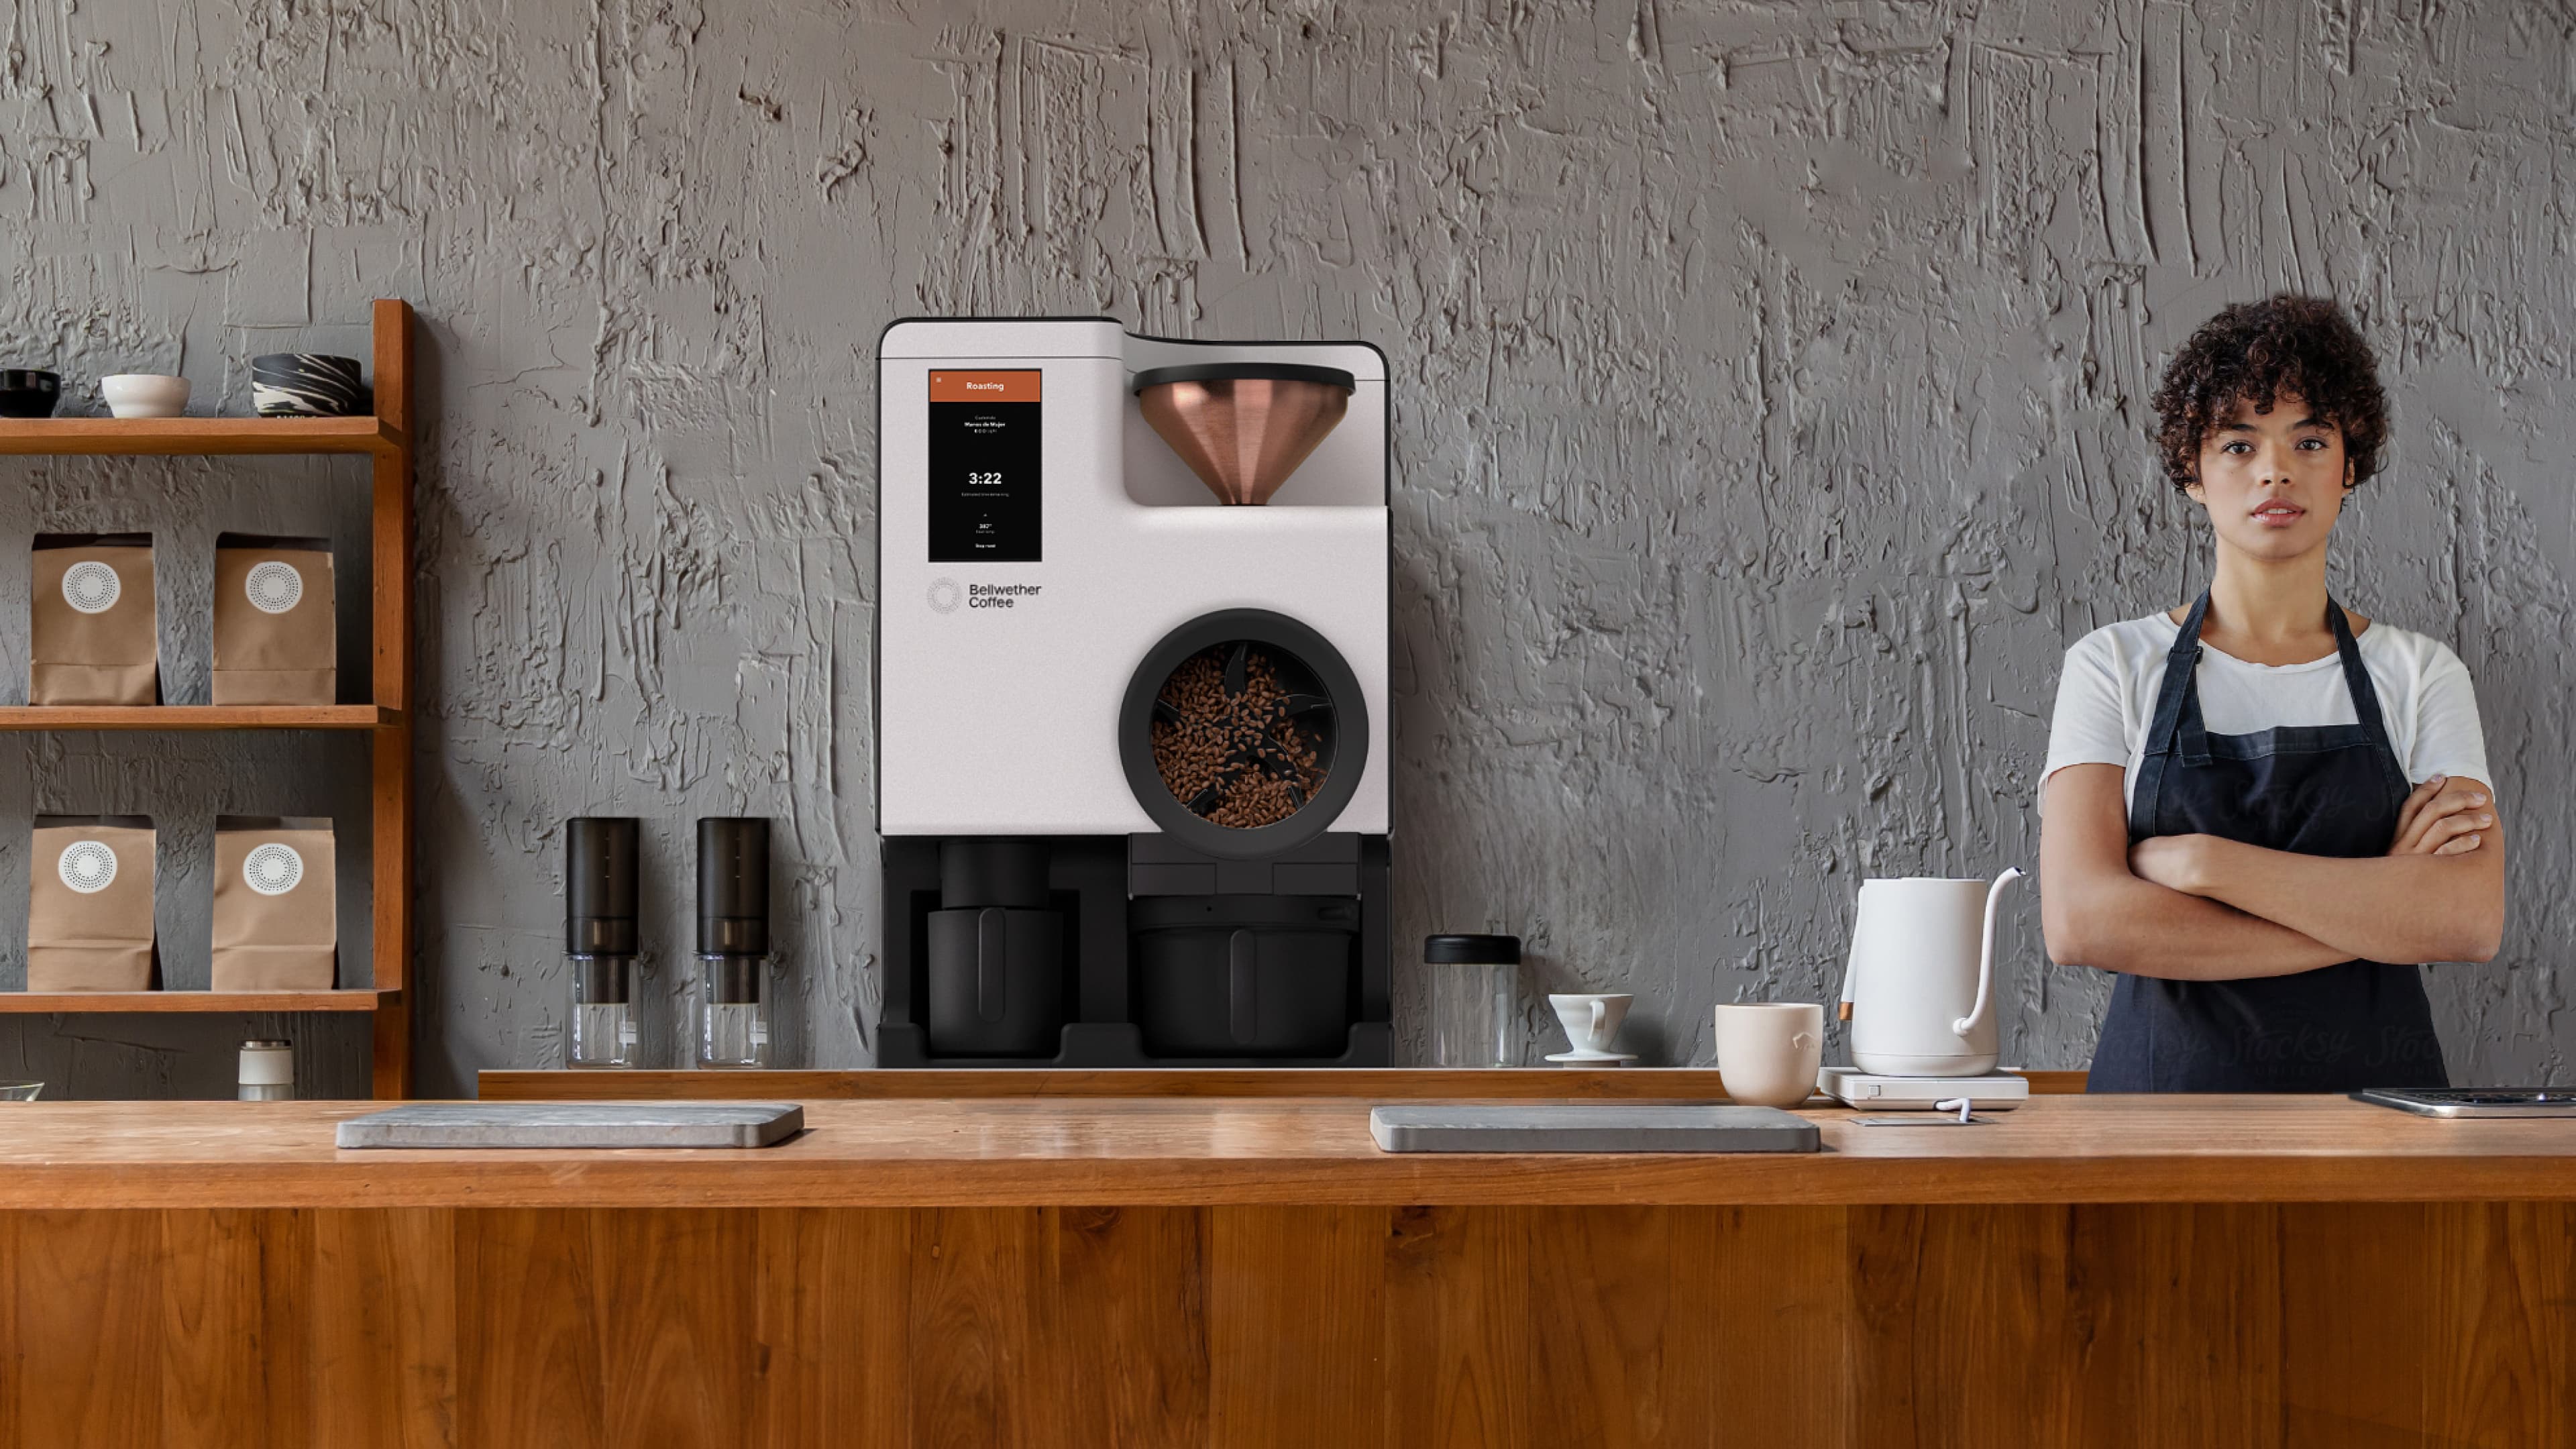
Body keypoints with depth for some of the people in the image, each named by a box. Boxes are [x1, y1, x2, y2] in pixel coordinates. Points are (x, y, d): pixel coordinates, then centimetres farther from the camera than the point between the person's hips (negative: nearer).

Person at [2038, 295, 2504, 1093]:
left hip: (2375, 1088, 1)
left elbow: (2472, 919, -6)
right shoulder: (2115, 666, 6)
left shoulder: (2420, 674, 10)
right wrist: (2381, 905, -7)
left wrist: (2206, 862, -12)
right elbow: (2080, 922, -8)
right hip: (2165, 1087, -1)